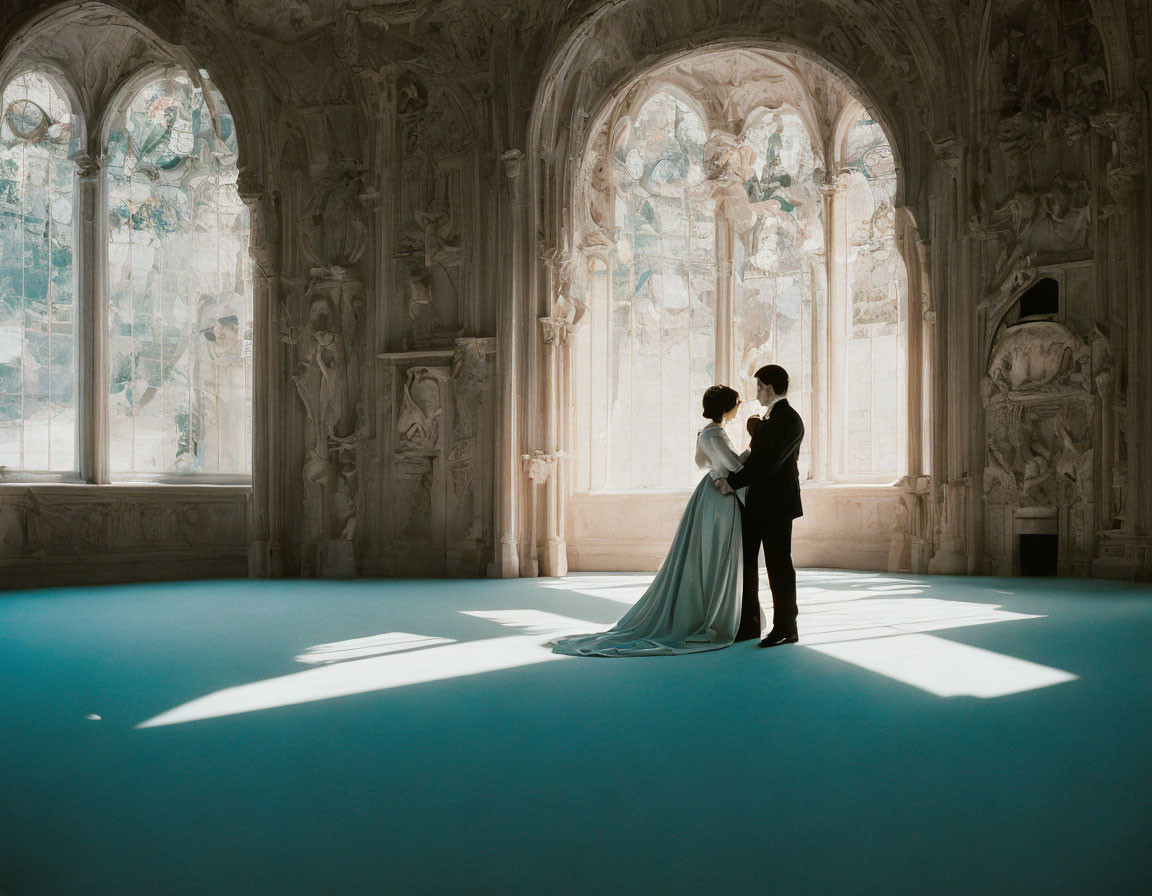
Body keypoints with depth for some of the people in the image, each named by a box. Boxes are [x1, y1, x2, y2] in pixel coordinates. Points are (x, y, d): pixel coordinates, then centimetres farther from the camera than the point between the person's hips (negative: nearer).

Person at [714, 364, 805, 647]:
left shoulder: (789, 420, -14)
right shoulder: (768, 418, 17)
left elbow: (768, 463, -20)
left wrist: (733, 482, -17)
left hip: (777, 505, -10)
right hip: (756, 504, 10)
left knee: (778, 564, -3)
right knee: (745, 561, 9)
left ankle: (786, 628, 5)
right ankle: (748, 624, 17)